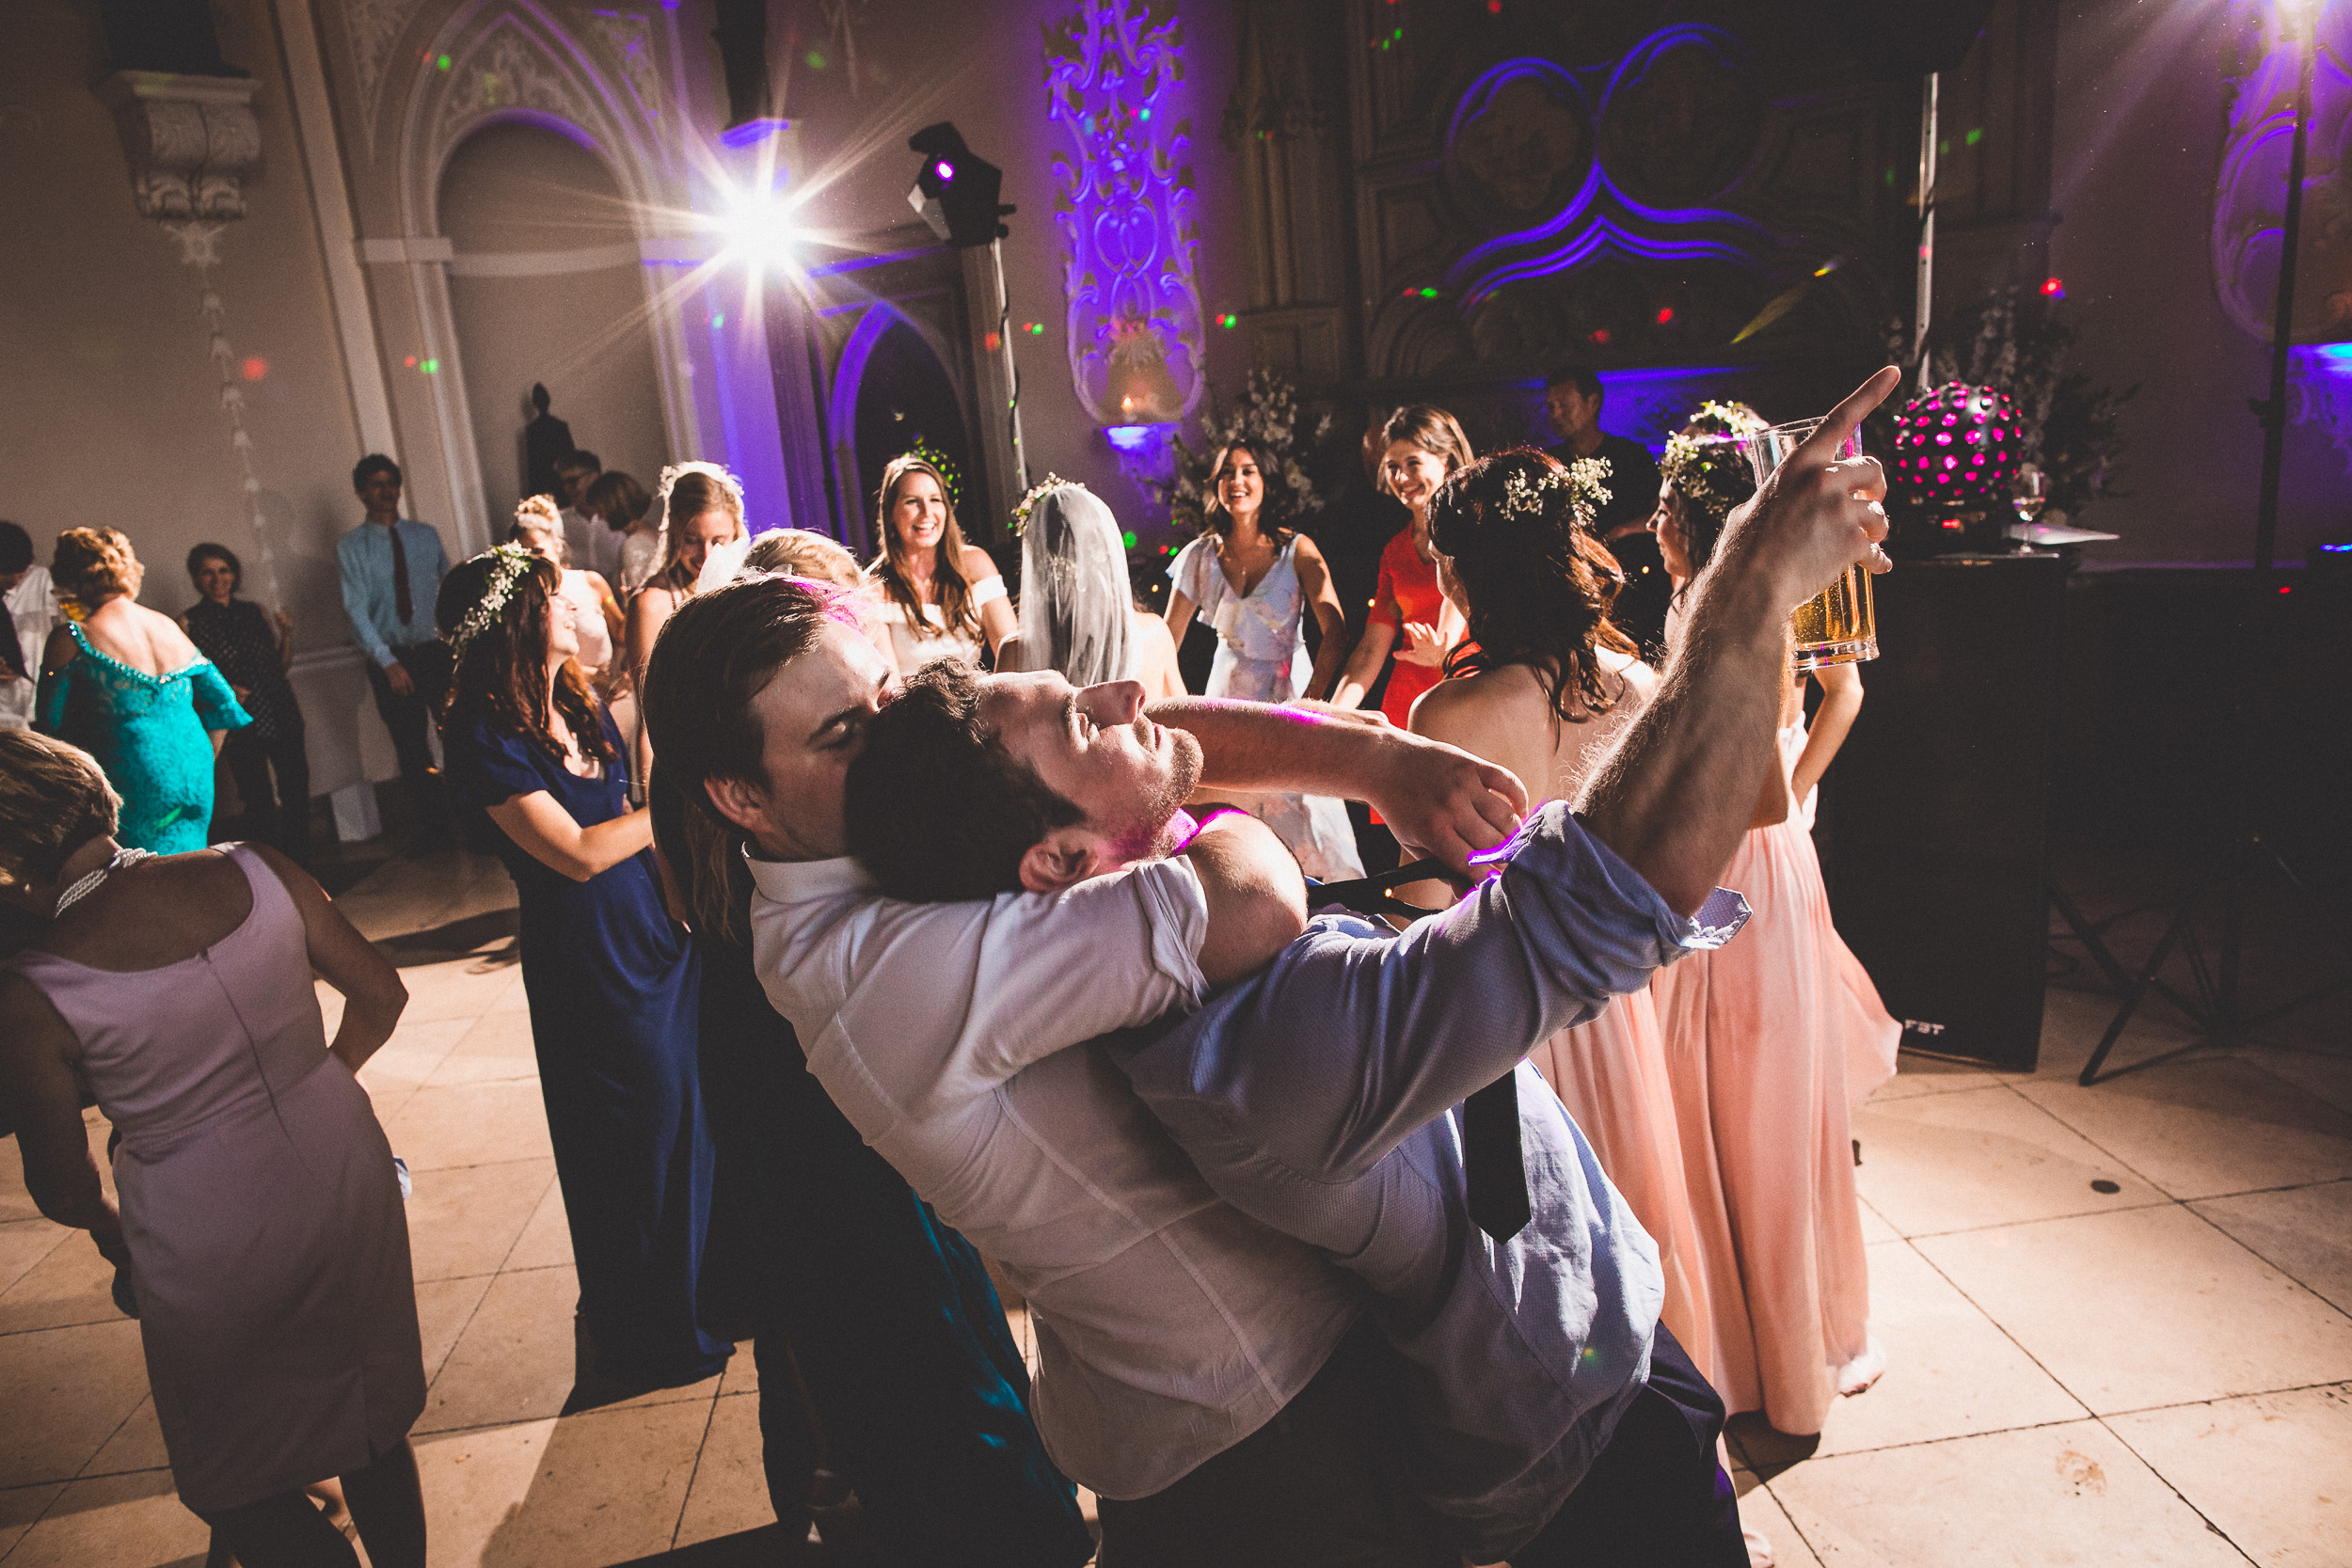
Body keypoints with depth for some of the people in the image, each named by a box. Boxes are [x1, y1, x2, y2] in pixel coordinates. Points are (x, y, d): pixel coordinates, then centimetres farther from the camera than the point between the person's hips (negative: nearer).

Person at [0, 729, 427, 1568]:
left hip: (213, 1255, -4)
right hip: (347, 1175, 4)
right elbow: (380, 992, 0)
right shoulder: (256, 869, -12)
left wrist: (114, 1232, 15)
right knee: (374, 1413, 27)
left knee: (234, 1480, 23)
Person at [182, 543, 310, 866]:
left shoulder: (253, 612, 11)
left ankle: (300, 869, 15)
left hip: (281, 716, 3)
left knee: (296, 789, 2)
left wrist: (286, 634, -2)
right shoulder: (189, 622, 1)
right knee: (259, 803, 0)